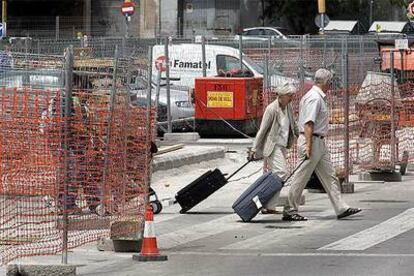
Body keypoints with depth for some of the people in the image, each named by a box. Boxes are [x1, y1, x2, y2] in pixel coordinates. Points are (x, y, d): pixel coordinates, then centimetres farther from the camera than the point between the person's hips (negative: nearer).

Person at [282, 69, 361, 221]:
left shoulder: (319, 97, 17)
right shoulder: (314, 98, -16)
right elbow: (309, 123, -22)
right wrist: (308, 145, -26)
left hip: (319, 142, 11)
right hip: (312, 141, -11)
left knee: (329, 177, 9)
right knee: (301, 178, -5)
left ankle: (341, 208, 10)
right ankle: (289, 211, 0)